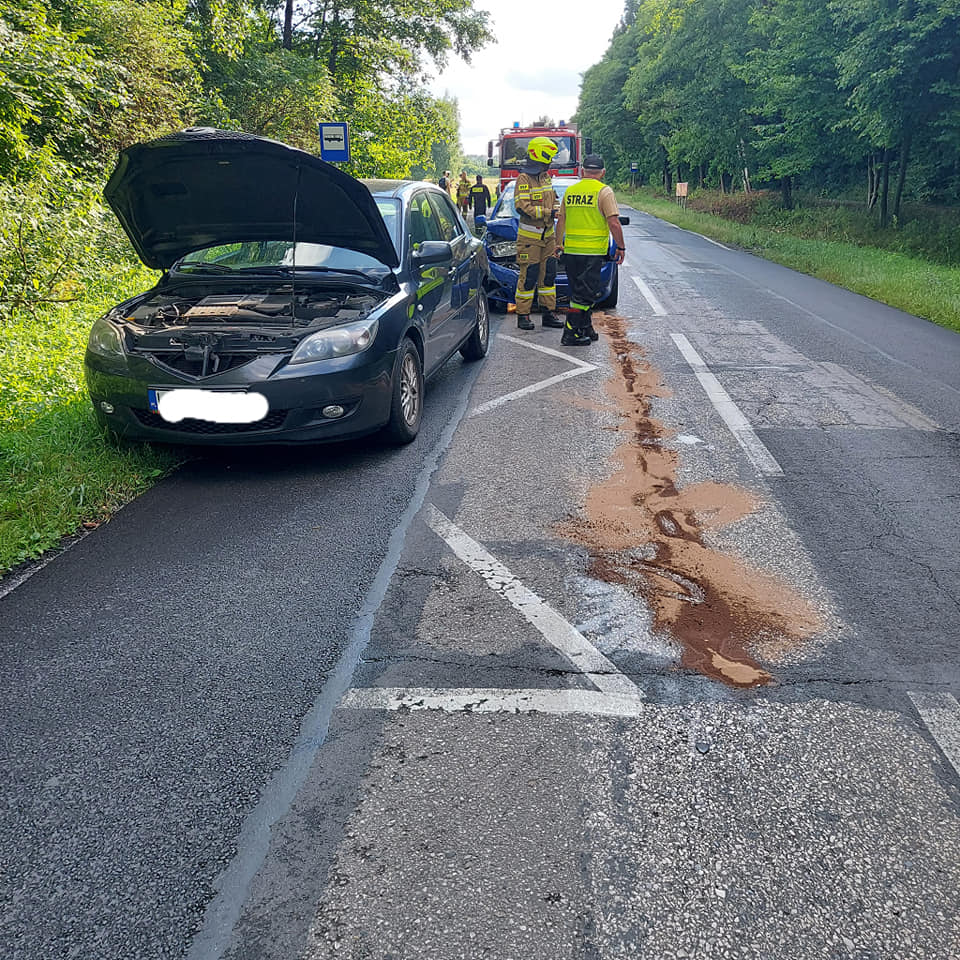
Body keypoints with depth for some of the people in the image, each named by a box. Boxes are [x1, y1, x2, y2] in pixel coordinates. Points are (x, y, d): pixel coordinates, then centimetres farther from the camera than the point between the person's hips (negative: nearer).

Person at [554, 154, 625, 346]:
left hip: (570, 250, 5)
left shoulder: (570, 191, 10)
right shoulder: (604, 191, -6)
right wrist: (620, 247, -2)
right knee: (586, 293, -2)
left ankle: (586, 329, 25)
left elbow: (561, 221, 17)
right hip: (592, 252, -5)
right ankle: (571, 333, -6)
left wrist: (559, 244, 29)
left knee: (580, 291, 17)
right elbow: (614, 223, -12)